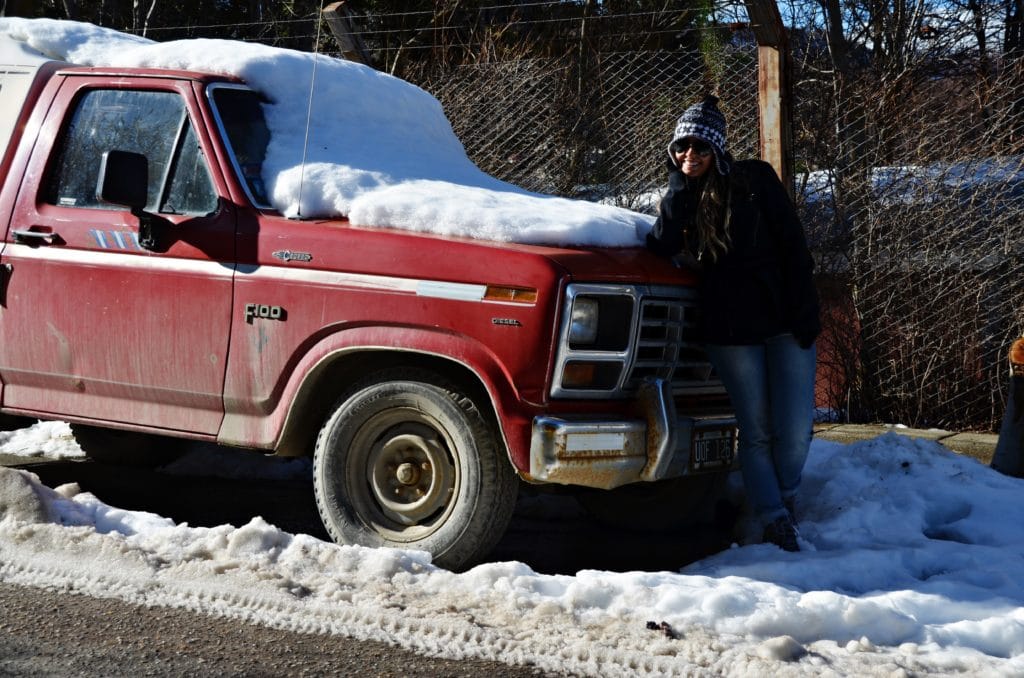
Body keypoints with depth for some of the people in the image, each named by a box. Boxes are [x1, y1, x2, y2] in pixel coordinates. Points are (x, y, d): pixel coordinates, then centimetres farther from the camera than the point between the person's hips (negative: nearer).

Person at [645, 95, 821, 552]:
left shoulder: (755, 180, 3)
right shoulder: (679, 196, 9)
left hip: (784, 322, -1)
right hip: (730, 331, 1)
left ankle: (786, 499, 23)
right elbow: (661, 247, -11)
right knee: (756, 433, 2)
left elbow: (793, 246, 0)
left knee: (795, 430, -2)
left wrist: (804, 312, -8)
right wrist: (680, 185, -10)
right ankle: (775, 522, 10)